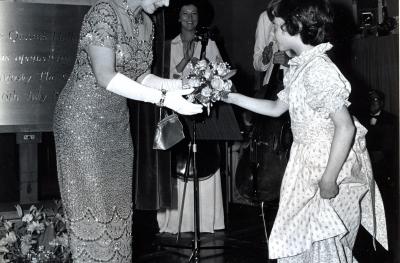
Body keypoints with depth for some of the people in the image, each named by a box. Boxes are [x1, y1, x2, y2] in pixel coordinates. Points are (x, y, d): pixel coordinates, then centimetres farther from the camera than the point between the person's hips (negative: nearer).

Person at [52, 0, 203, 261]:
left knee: (117, 203, 7)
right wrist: (163, 97, -27)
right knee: (91, 200, -3)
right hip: (83, 118, -7)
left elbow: (140, 76, 9)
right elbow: (105, 77, -25)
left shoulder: (146, 23, 7)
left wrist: (175, 85, -8)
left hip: (117, 121, 8)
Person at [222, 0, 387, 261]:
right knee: (299, 241, 16)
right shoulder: (300, 68, 7)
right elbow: (277, 108, 20)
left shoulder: (319, 70, -22)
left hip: (332, 164, -9)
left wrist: (328, 179, -22)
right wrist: (233, 97, 14)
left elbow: (345, 127, -24)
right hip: (310, 164, 9)